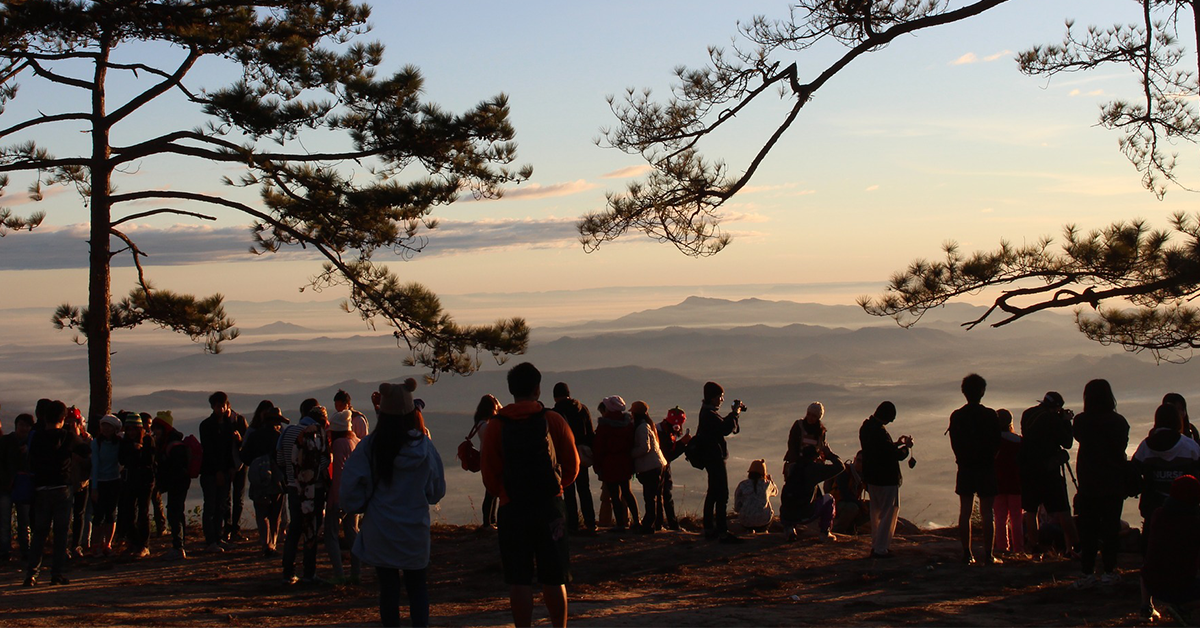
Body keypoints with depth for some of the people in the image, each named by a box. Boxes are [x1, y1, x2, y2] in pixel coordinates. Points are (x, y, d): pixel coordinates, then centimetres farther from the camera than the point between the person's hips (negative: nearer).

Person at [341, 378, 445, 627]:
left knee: (388, 589, 10)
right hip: (416, 531, 1)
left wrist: (359, 507, 9)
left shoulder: (370, 446, -13)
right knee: (418, 588, 11)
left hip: (379, 532, -1)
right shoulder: (425, 446, -8)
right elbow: (437, 491, 2)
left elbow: (349, 488, -11)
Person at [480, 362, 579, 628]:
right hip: (550, 506, 1)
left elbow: (489, 476, -2)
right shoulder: (554, 420, -1)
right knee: (554, 579, 9)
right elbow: (572, 466, 3)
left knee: (519, 581, 3)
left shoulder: (496, 425, -3)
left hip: (512, 508, 0)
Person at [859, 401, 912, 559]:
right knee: (889, 513, 0)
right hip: (886, 479, -9)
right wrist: (906, 446, -5)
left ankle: (876, 545, 26)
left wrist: (896, 443, 13)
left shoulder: (866, 427, 6)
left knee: (876, 511, 19)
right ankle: (881, 549, 1)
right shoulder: (879, 431, -24)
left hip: (871, 477, 9)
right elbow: (895, 455, -22)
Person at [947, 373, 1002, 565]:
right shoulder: (990, 415, -6)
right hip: (986, 469, -2)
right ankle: (988, 555, -1)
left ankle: (967, 554, 5)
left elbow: (954, 444, 5)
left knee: (965, 512, 6)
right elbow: (997, 443, -2)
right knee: (987, 513, 1)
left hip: (965, 469, 2)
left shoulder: (956, 416, 0)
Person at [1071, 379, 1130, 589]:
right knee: (1111, 527, 8)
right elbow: (1121, 448, 3)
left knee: (1088, 528, 5)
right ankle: (1110, 571, 10)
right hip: (1114, 483, 0)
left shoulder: (1081, 421, -7)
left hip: (1088, 483, 0)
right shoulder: (1119, 422, -8)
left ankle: (1088, 572, 2)